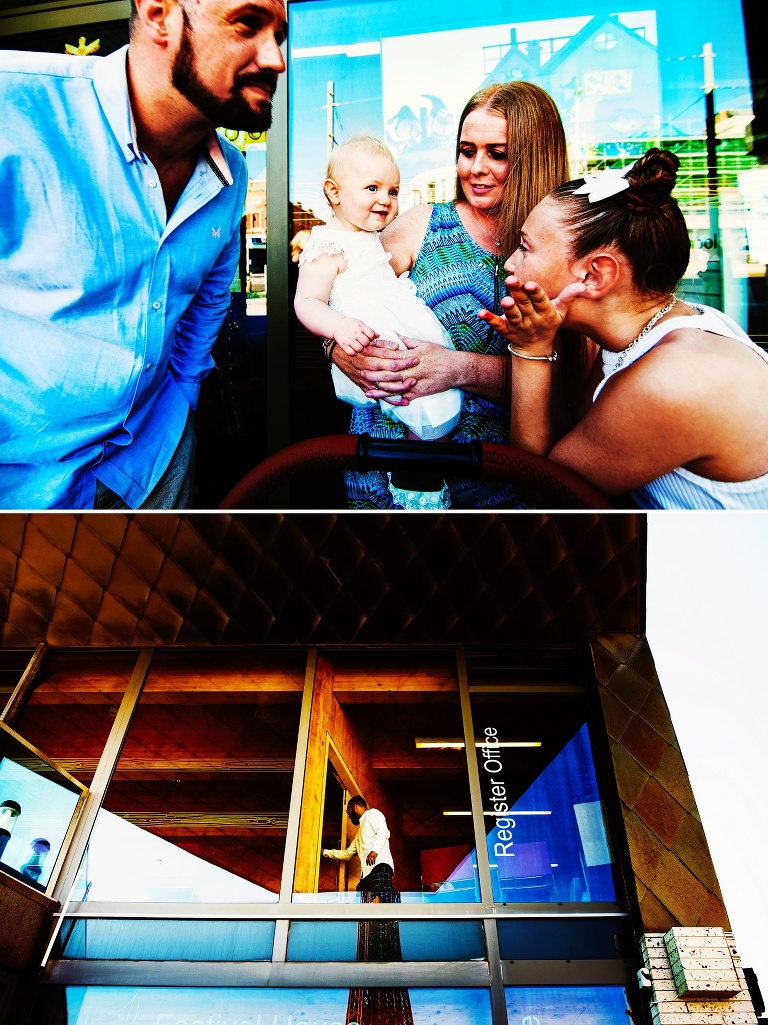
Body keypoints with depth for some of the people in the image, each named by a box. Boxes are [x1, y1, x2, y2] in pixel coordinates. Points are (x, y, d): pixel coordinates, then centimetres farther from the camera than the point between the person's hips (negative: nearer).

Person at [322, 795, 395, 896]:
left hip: (379, 866, -8)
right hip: (366, 872, 8)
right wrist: (325, 852, 49)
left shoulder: (372, 813, 13)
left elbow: (383, 831, -6)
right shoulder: (359, 833, 40)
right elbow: (347, 853, 46)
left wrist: (374, 850, -22)